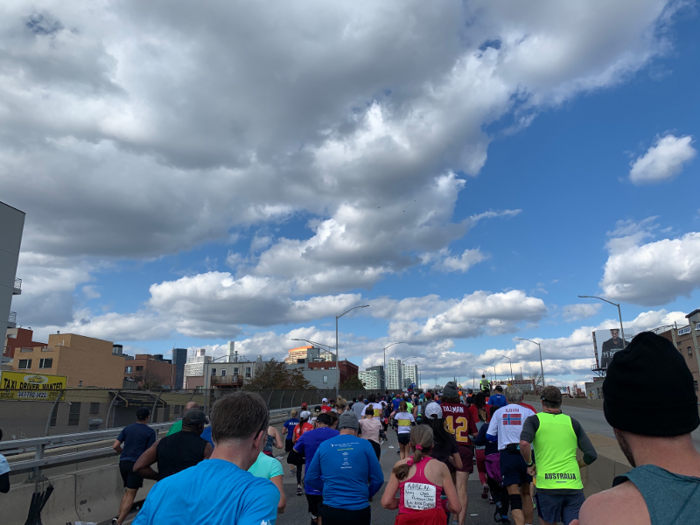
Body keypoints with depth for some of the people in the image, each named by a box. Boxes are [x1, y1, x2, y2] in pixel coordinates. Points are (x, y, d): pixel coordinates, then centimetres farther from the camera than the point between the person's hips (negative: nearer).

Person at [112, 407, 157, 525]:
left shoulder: (127, 429, 8)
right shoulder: (150, 432, -5)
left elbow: (115, 446, 3)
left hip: (123, 462, 5)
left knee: (127, 491, 22)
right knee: (130, 495, 0)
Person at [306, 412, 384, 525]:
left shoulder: (324, 445, 0)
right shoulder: (364, 445, -5)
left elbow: (310, 478, 6)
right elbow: (378, 479, -2)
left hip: (331, 510, 1)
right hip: (359, 510, -1)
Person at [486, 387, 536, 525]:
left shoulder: (498, 412, 7)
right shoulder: (528, 412, 2)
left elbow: (489, 435, 8)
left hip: (507, 455, -1)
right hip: (525, 454, 1)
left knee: (514, 496, -2)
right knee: (526, 492, 22)